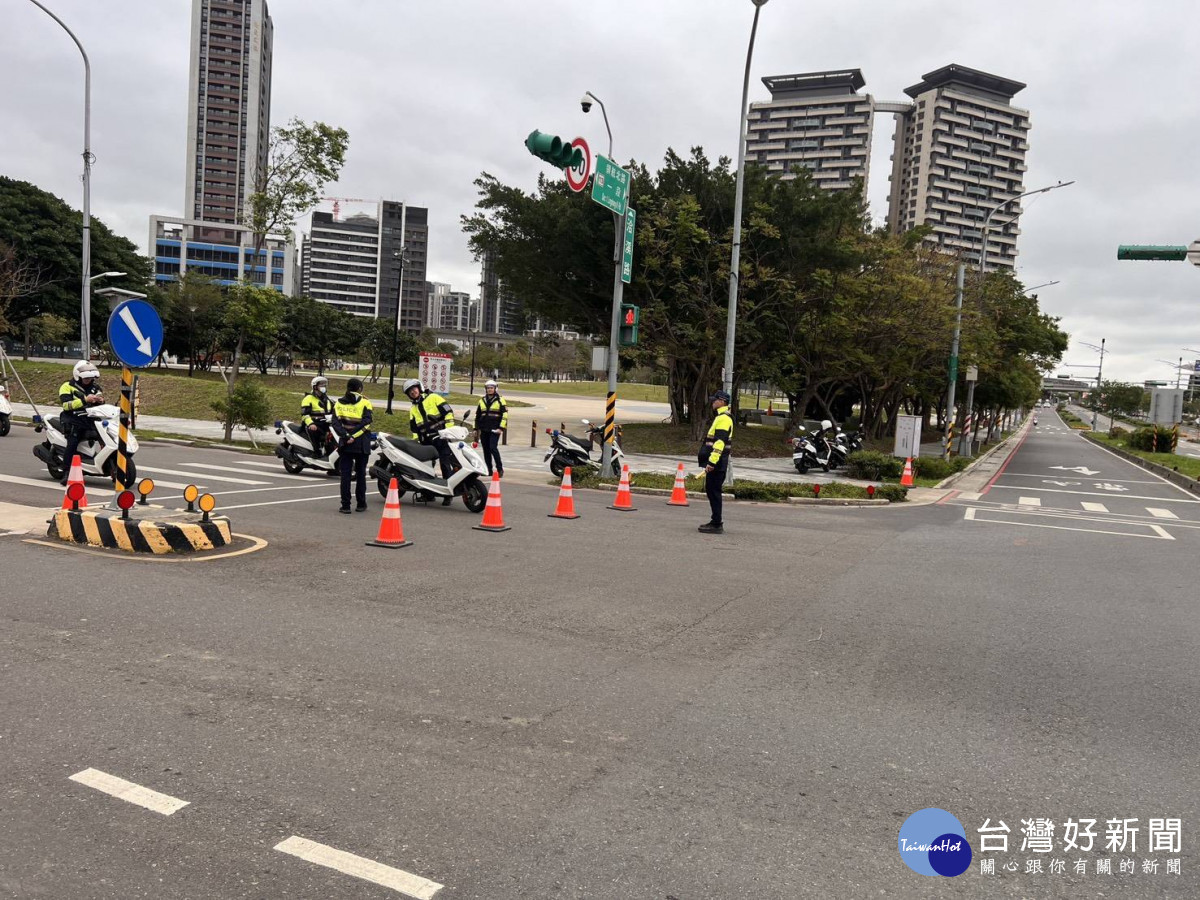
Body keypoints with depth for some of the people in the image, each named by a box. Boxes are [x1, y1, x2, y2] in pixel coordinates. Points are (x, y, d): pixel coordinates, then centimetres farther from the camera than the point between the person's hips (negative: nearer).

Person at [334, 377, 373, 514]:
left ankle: (345, 505, -1)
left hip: (346, 442, 1)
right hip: (362, 443, -1)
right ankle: (361, 504, 15)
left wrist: (346, 436, -11)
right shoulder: (365, 402, 0)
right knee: (360, 473, 9)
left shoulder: (339, 403, 8)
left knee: (345, 473, 3)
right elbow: (366, 421, -13)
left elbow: (336, 422, -4)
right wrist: (354, 435, -15)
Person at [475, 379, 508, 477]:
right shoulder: (482, 400, 15)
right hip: (484, 430, 5)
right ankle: (489, 470, 13)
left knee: (493, 448, -16)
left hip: (494, 429, -5)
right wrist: (476, 428, 17)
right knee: (486, 450, 6)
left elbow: (505, 415, -5)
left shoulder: (500, 400, 0)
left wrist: (501, 428, -12)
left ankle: (500, 468, -8)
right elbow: (477, 415, 21)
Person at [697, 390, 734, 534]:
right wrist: (706, 458, 26)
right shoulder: (722, 417, 19)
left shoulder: (723, 418, -15)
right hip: (715, 462, 10)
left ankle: (717, 525, -3)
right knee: (711, 489, 16)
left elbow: (719, 442, -24)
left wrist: (712, 462, -27)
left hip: (716, 463, -10)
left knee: (714, 491, -7)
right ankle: (716, 520, 24)